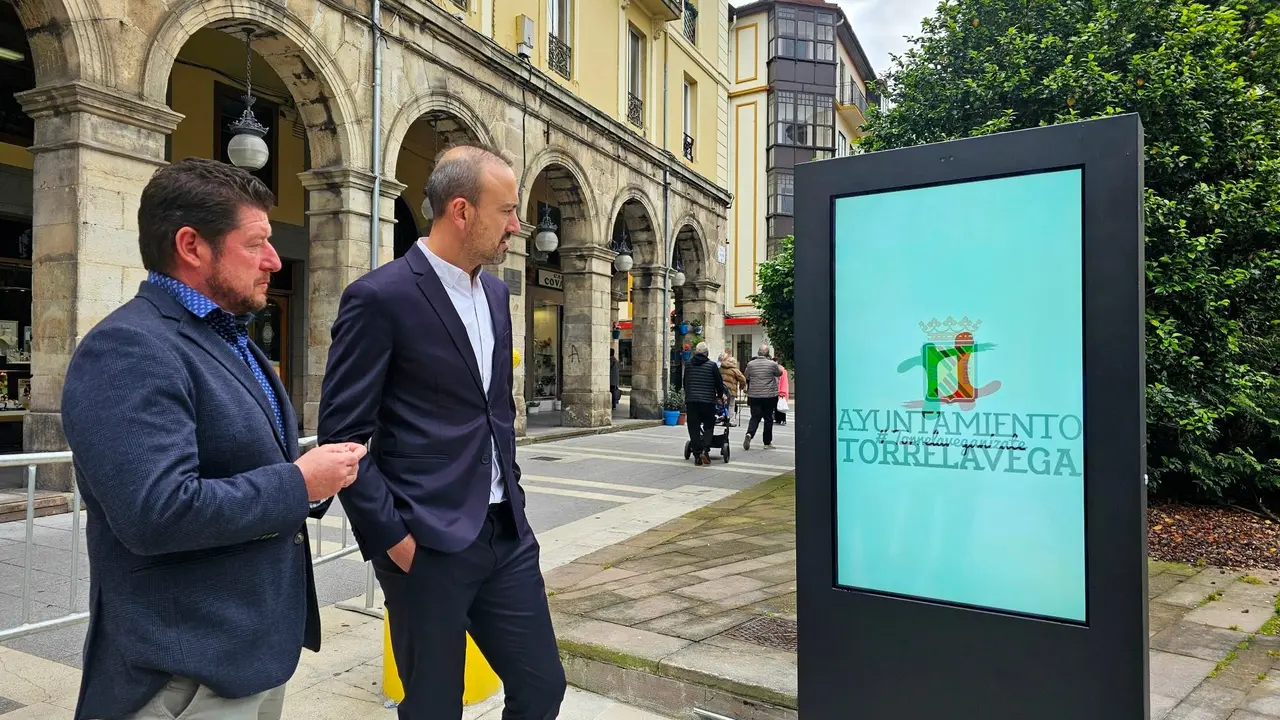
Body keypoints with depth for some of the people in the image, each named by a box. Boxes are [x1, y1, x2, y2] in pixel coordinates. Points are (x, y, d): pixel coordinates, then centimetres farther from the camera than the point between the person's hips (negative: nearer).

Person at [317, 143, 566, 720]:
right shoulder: (380, 296, -12)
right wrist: (391, 536, -13)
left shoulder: (495, 294, 10)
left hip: (506, 534, 7)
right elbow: (342, 433, -12)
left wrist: (510, 493, 14)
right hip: (428, 544, -6)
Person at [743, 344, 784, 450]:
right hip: (770, 396, -2)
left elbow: (746, 378, 10)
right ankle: (767, 442, 13)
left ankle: (749, 434, -20)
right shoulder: (772, 364, -7)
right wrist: (780, 367, 28)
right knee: (768, 418, 8)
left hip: (754, 396, 2)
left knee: (755, 417, 6)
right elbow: (779, 373, 11)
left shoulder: (750, 364, -1)